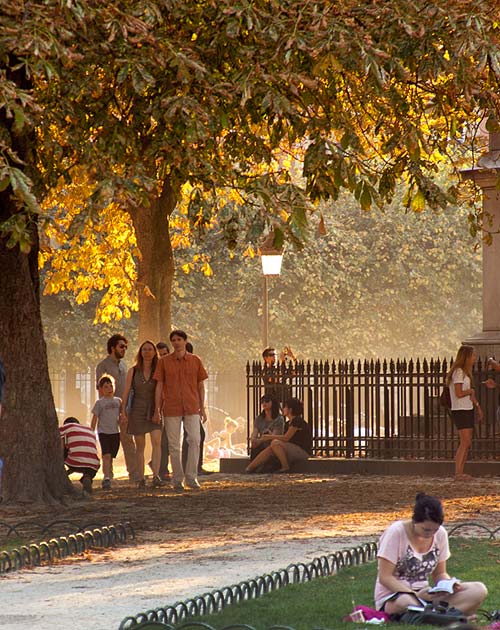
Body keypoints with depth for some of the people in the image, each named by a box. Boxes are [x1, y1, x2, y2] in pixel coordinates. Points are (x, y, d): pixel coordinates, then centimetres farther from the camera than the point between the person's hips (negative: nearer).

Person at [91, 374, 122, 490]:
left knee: (111, 457, 7)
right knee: (106, 455, -16)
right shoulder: (99, 403, -1)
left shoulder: (118, 401, 11)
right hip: (103, 432, -4)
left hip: (115, 432, 4)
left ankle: (108, 479, 15)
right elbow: (94, 419, 1)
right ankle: (106, 478, -23)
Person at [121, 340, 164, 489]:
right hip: (137, 410, 1)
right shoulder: (133, 371, 5)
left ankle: (156, 477, -25)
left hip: (154, 411, -1)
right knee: (140, 446, 4)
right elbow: (126, 392, 5)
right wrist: (123, 411, -3)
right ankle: (140, 479, 10)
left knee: (156, 441, -18)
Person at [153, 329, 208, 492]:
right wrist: (157, 409, 0)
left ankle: (191, 476, -6)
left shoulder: (195, 360, 6)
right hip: (171, 409, 0)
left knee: (195, 440, -13)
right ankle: (177, 480, 10)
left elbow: (201, 385, 11)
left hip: (192, 408, 0)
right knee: (174, 445, 2)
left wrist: (202, 408, 7)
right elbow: (159, 386, 5)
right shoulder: (164, 362, 4)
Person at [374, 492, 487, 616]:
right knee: (406, 602, -44)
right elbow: (384, 577, -15)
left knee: (479, 590, -15)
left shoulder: (440, 534, 3)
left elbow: (439, 574, 13)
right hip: (392, 597, -6)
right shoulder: (396, 533, -14)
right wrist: (416, 595, -26)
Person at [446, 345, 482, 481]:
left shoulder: (465, 372, 16)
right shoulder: (458, 372, -15)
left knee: (466, 443, 8)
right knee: (465, 442, -14)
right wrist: (470, 391, -5)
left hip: (468, 410, 10)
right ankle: (458, 473, -14)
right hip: (460, 411, -10)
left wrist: (478, 407, 21)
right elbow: (459, 393, -22)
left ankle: (461, 472, 10)